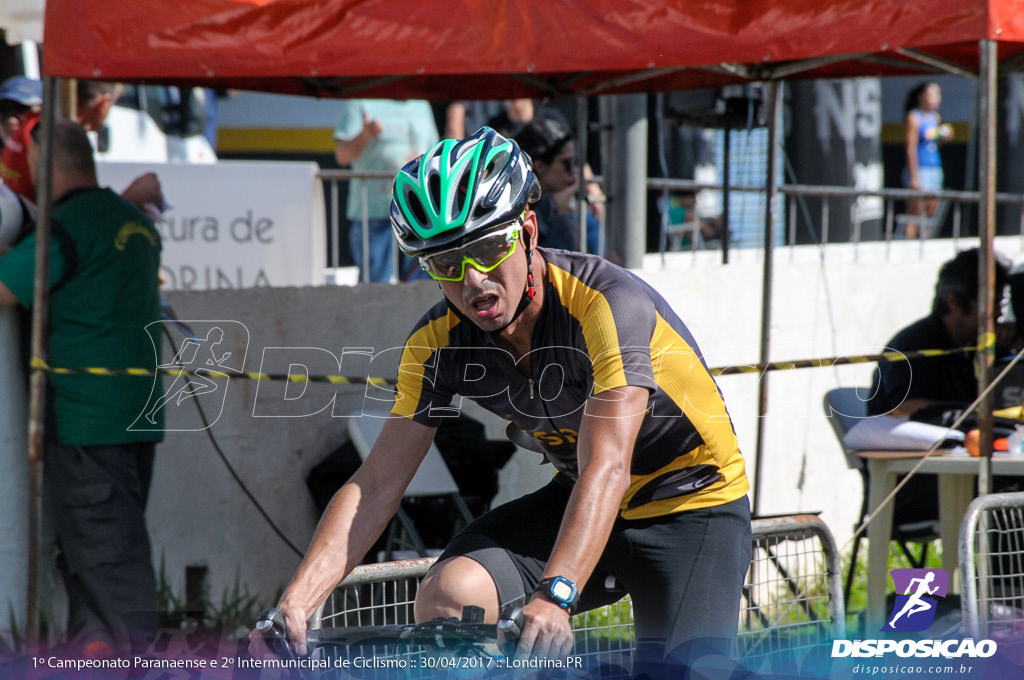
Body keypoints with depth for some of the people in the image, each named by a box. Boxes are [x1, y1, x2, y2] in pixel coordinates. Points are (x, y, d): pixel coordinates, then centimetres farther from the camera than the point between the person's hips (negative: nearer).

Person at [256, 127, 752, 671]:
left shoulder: (610, 304, -29)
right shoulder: (439, 342, -12)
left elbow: (606, 469, -39)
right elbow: (375, 486, -11)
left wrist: (553, 597, -53)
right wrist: (295, 602, -25)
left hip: (693, 501, -4)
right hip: (579, 500, 4)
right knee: (446, 596, -22)